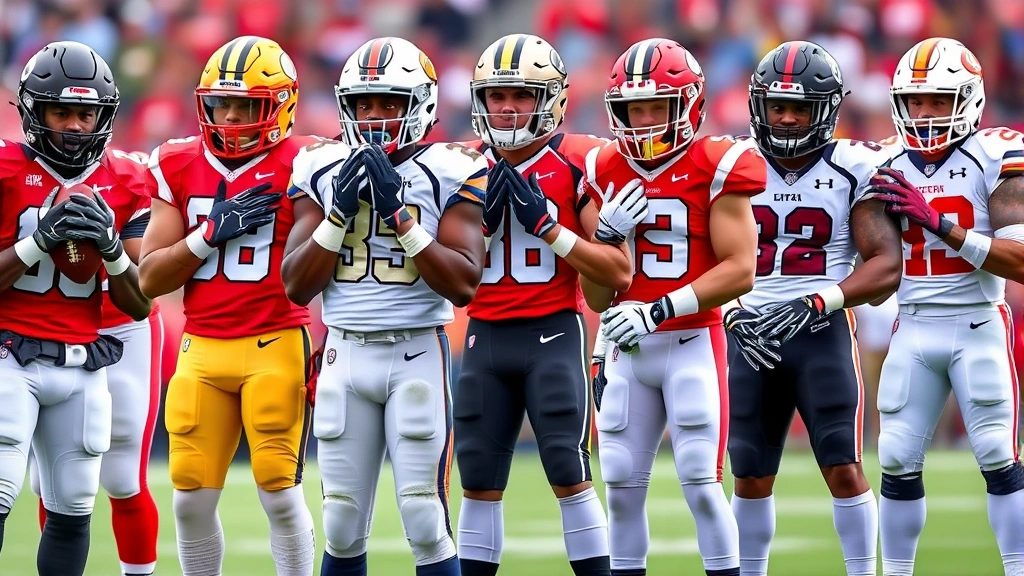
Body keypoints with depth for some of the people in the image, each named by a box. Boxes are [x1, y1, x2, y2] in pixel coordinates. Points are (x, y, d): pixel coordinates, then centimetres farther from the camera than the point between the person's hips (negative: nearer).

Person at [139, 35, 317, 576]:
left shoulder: (297, 166, -4)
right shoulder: (179, 167, 8)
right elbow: (150, 278, 3)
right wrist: (213, 231, -7)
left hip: (275, 347, -4)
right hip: (203, 350, 4)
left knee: (280, 491, -4)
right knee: (191, 498, 4)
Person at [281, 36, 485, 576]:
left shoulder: (450, 171, -4)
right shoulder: (321, 170, 6)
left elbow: (464, 285, -12)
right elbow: (296, 286, 3)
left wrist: (401, 215, -18)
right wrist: (339, 212, -10)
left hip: (417, 354, -3)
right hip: (345, 354, 3)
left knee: (425, 523, -6)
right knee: (342, 527, 7)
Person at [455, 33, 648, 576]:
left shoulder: (579, 164, -5)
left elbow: (619, 273, -7)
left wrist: (548, 227, -16)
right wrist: (482, 214, -9)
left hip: (553, 333, -4)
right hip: (486, 335, 4)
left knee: (570, 477, -5)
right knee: (479, 483, 6)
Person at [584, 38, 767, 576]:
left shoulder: (715, 168, -7)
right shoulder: (606, 173, 8)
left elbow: (740, 270, -14)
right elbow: (596, 294, 12)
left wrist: (660, 310, -19)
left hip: (693, 344, -5)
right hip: (628, 350, 5)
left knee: (701, 483, -7)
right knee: (621, 488, 5)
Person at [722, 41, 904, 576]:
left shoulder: (854, 170, -3)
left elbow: (886, 266, -8)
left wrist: (815, 303, -20)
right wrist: (736, 316, -10)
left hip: (824, 331, -3)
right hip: (751, 334, 3)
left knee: (844, 469, -8)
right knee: (750, 476, 8)